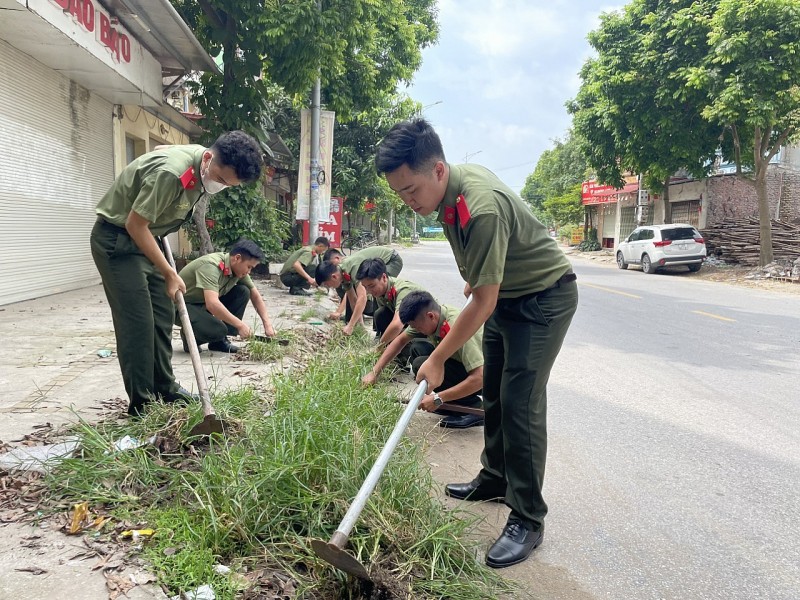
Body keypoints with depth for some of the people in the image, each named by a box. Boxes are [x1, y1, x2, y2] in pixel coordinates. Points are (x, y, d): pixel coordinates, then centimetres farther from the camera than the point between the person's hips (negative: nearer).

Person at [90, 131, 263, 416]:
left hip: (143, 237, 9)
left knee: (163, 314, 10)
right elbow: (135, 225, -26)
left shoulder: (204, 169, -5)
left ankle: (165, 388, 23)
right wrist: (169, 274, -20)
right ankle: (140, 407, 0)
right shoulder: (171, 172, -32)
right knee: (138, 323, -9)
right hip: (115, 239, -8)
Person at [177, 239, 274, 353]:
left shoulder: (239, 269, -6)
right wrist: (240, 325, -34)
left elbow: (255, 296, 5)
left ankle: (219, 340, 0)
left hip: (204, 303, 8)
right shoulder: (211, 266, -30)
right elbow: (212, 304, -40)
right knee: (218, 330, -31)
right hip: (182, 306, -8)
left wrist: (267, 324, -5)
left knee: (243, 292, -9)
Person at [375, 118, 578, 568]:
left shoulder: (482, 209, -35)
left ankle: (528, 520, -2)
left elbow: (483, 303, -30)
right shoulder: (454, 180, -6)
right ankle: (495, 479, 31)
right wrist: (473, 278, 23)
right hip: (504, 295, 9)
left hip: (545, 298, -9)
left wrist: (438, 359, -23)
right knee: (494, 394, 15)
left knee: (520, 403, -13)